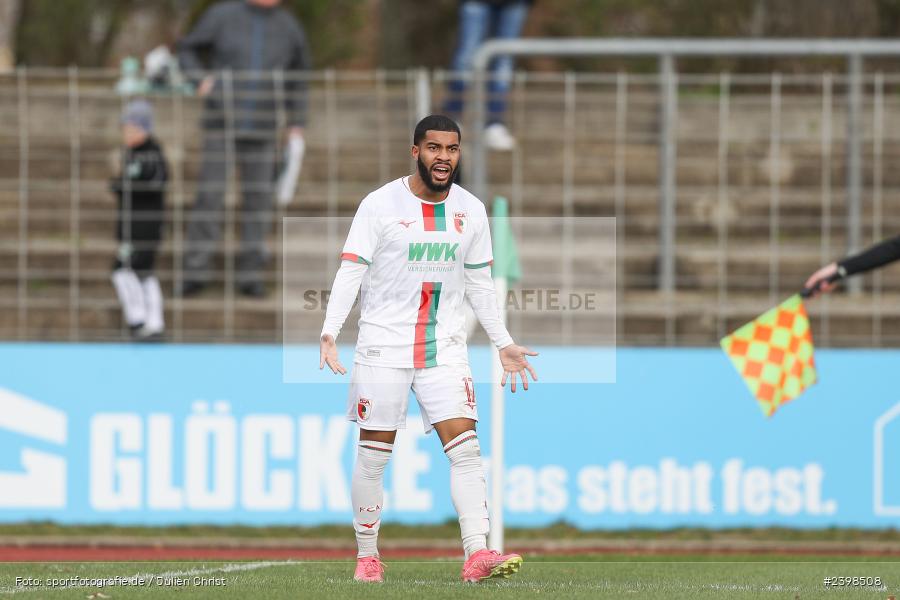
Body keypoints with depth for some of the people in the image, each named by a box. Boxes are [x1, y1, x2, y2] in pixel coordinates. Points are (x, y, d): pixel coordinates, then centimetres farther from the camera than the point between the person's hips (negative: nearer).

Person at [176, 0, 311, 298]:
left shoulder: (288, 27, 3)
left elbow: (297, 77, 15)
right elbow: (187, 49, 7)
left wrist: (296, 125, 8)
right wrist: (200, 80, -12)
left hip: (261, 129, 2)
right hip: (221, 125, -2)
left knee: (258, 200, 0)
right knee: (210, 196, -5)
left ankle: (250, 275, 7)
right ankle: (196, 271, 3)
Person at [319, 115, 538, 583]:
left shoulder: (471, 210, 7)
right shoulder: (380, 205, -6)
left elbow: (479, 285, 16)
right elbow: (351, 272, -8)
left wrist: (503, 344, 15)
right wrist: (329, 332, -21)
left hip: (445, 349, 3)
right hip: (383, 347, -3)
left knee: (465, 447, -11)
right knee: (373, 455, 1)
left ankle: (476, 553, -18)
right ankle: (367, 556, 15)